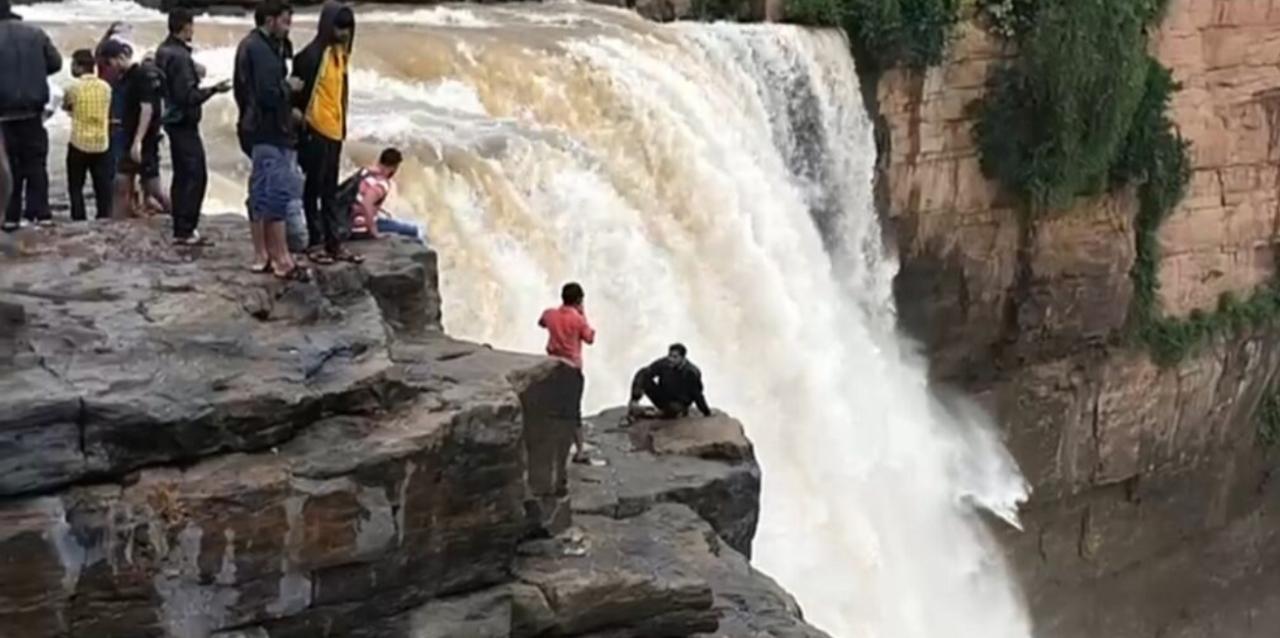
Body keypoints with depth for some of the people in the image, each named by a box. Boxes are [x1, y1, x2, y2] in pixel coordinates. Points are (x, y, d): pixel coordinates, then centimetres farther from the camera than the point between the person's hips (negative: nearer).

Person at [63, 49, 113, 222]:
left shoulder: (74, 88, -9)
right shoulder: (105, 87, 0)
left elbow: (65, 107, 8)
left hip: (79, 144, -3)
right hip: (102, 144, 3)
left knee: (76, 186, 7)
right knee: (103, 186, 8)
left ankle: (79, 219, 2)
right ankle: (104, 218, 7)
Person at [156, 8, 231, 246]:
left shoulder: (164, 51, 10)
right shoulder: (180, 56, -20)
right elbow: (188, 95, -23)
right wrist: (213, 90, -15)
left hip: (173, 120, 10)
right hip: (184, 122, -10)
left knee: (181, 175, 13)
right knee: (195, 175, -8)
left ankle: (181, 229, 17)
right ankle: (186, 230, -9)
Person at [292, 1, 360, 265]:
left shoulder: (340, 53, 11)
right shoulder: (312, 55, -15)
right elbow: (300, 92, -15)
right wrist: (301, 121, -14)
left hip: (334, 130, 8)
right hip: (315, 130, -8)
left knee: (330, 190, 12)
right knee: (314, 187, 1)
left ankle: (334, 243, 18)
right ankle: (315, 243, 7)